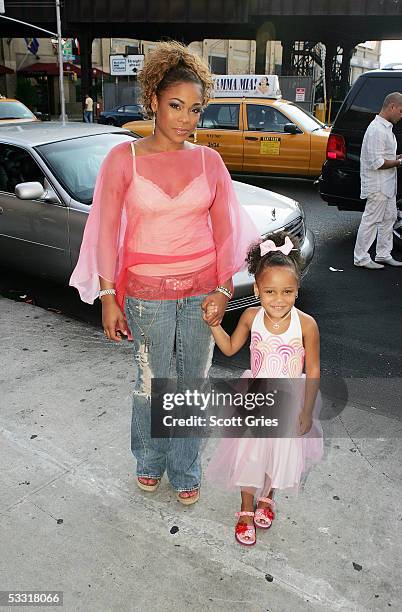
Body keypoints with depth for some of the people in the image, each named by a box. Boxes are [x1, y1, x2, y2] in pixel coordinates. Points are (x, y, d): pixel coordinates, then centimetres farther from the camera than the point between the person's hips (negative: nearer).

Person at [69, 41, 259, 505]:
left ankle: (185, 472, 33)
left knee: (193, 384, 12)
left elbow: (224, 228, 5)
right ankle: (149, 463, 39)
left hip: (202, 289, 2)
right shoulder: (125, 158, -5)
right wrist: (107, 296, -7)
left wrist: (224, 289, -3)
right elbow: (106, 231, -4)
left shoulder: (209, 160, 2)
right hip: (147, 292, -2)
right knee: (152, 385, 12)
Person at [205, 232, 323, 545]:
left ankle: (266, 497, 50)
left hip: (288, 403, -1)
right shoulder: (251, 317, -16)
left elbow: (313, 371, -12)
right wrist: (214, 323, -14)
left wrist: (306, 412, -8)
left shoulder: (306, 324, -23)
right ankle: (246, 509, 38)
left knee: (281, 455, 18)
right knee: (248, 454, 12)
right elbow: (230, 348, 2)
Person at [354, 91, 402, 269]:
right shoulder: (377, 130, -19)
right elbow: (377, 163, -23)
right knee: (371, 220, -4)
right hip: (377, 185, -11)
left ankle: (383, 254, 25)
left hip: (387, 184, 11)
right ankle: (361, 258, 5)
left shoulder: (386, 128, 14)